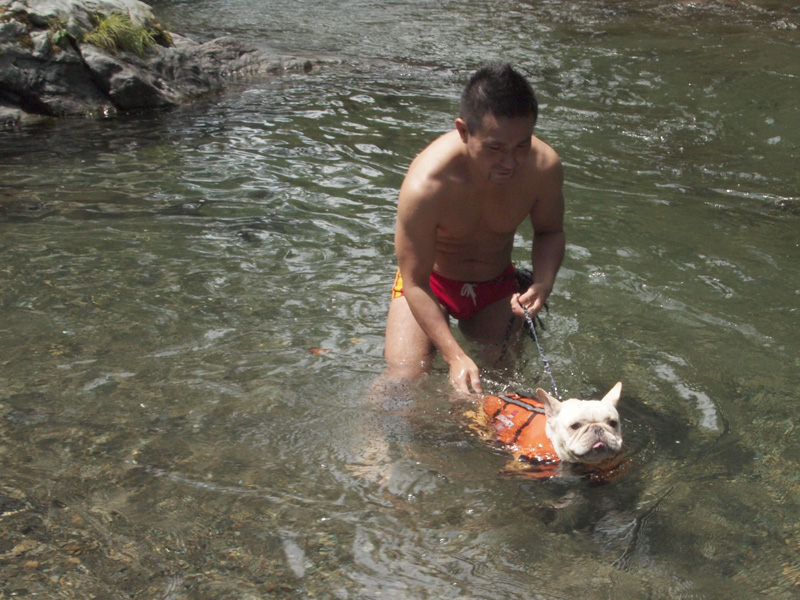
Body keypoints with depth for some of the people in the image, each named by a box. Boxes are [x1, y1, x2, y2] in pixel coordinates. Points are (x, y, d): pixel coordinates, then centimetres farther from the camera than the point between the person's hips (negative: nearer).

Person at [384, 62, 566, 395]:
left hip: (496, 284, 4)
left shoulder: (544, 166, -24)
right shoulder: (425, 185, -36)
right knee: (403, 382, -18)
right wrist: (455, 356, -35)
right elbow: (415, 284, -27)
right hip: (430, 281, -3)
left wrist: (543, 284, -23)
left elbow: (550, 232, -2)